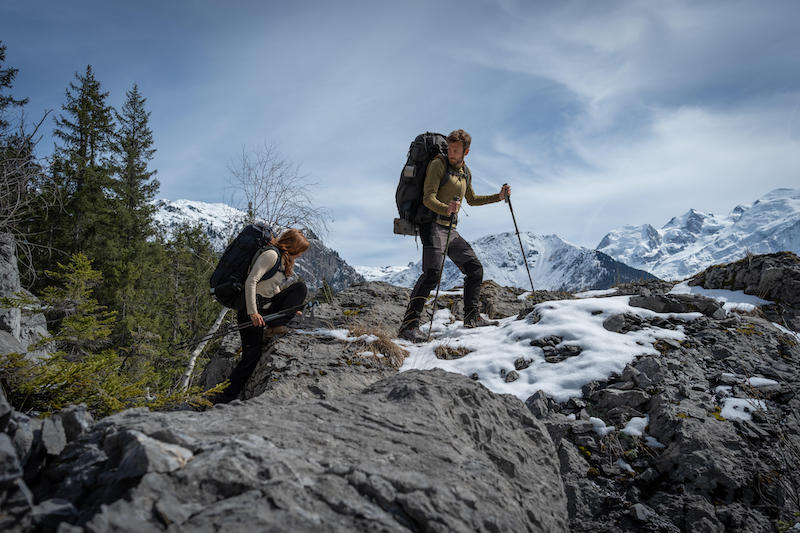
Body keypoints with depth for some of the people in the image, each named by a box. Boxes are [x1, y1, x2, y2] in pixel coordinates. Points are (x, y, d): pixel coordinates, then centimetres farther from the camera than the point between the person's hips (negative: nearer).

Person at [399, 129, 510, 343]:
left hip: (451, 229, 8)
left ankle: (471, 317, 17)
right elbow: (428, 198, -15)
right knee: (432, 273, -22)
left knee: (475, 269, 7)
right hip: (433, 225, -8)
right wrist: (446, 209, -35)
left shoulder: (464, 173, 18)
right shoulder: (438, 165, -5)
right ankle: (409, 324, -23)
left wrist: (498, 197, 24)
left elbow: (472, 200, 33)